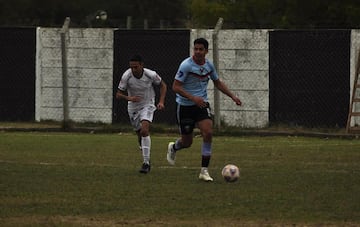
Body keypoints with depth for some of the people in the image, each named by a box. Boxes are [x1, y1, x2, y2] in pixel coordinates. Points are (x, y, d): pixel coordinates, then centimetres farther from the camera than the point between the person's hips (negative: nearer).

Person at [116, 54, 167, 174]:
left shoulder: (151, 75, -20)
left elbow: (162, 85, 1)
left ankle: (146, 162, -22)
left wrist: (161, 102, -10)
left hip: (147, 105, -3)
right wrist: (129, 98, -33)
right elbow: (118, 94, -12)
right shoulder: (126, 76, -20)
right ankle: (147, 159, 40)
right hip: (133, 107, 3)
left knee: (144, 130, -23)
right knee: (140, 135, 12)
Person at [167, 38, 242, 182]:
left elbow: (217, 83, 19)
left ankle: (204, 171, -11)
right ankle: (173, 148, 44)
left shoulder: (209, 65, 1)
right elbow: (175, 87, -19)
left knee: (208, 133, -19)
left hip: (202, 104, 4)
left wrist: (232, 96, 13)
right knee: (187, 142, 4)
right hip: (185, 105, -4)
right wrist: (193, 98, -29)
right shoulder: (186, 65, -17)